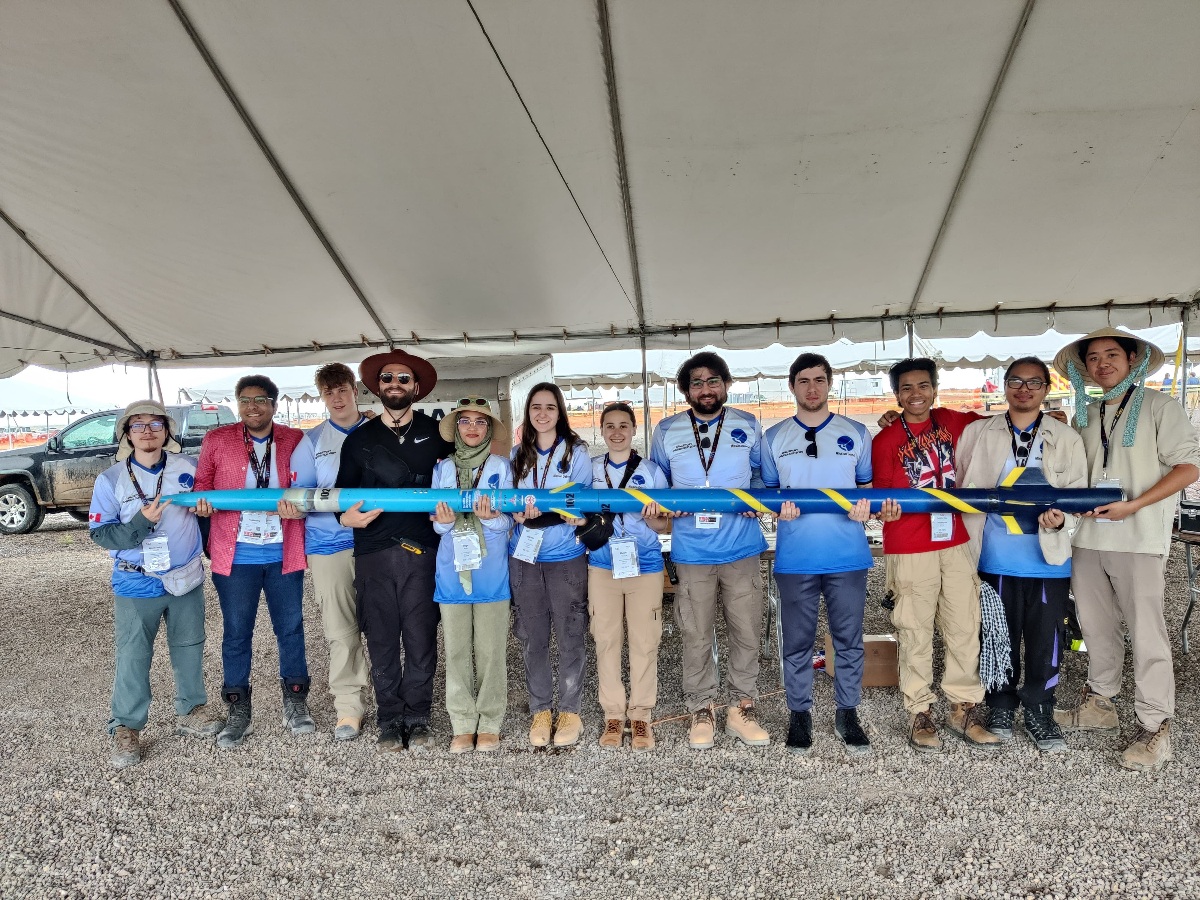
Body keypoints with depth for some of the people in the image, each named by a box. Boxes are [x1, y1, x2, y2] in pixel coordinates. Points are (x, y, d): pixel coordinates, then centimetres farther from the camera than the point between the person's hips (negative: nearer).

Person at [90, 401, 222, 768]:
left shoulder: (188, 468, -1)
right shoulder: (111, 479, -6)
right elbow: (100, 533, -10)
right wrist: (141, 523, -23)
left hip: (187, 578, 3)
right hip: (136, 585, -2)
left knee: (190, 648, 14)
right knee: (133, 657, 2)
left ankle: (191, 711, 32)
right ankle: (126, 728, 18)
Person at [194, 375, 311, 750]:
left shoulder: (295, 440, 2)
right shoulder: (217, 440, 2)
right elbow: (202, 482, 9)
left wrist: (299, 505, -16)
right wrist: (201, 502, -12)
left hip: (283, 553, 0)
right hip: (236, 554, 0)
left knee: (290, 628, 10)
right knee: (236, 633, 9)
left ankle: (295, 704, 26)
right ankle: (239, 712, 24)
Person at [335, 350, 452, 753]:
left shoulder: (436, 434, 9)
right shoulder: (359, 440, 13)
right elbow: (342, 493, 14)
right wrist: (346, 517, -6)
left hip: (422, 552, -1)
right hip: (373, 553, 1)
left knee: (421, 641, 1)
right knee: (382, 642, 6)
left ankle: (417, 719, 16)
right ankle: (390, 721, 19)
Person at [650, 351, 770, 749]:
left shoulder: (748, 426, 7)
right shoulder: (667, 431, 6)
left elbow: (762, 474, 15)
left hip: (742, 548, 1)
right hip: (692, 551, 0)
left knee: (747, 632, 7)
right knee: (696, 636, 6)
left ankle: (742, 709, 23)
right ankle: (701, 711, 22)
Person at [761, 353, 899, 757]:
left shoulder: (856, 433, 8)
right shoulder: (774, 437, 7)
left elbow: (867, 485, 11)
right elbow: (767, 490, 9)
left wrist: (865, 508, -11)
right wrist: (778, 509, -12)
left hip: (848, 555, 1)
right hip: (795, 557, 0)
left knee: (849, 640, 8)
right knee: (797, 642, 8)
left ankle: (847, 713, 23)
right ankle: (799, 714, 22)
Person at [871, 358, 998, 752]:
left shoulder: (951, 421, 9)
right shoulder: (885, 440, -3)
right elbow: (884, 495, -4)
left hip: (956, 541, 4)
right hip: (910, 549, -4)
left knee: (965, 628, 7)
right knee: (916, 633, 1)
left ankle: (964, 709, 19)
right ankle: (920, 713, 13)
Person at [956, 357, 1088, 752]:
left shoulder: (1067, 439, 5)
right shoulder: (977, 433, 5)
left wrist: (1063, 519, -18)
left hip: (1049, 559, 0)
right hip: (995, 559, 0)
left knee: (1045, 641, 6)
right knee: (1000, 638, 11)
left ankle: (1039, 714, 23)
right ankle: (1001, 707, 27)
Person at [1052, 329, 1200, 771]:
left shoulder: (1157, 406, -2)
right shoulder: (1085, 414, 14)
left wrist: (1132, 506, -16)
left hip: (1138, 539, -5)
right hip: (1088, 536, 5)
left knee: (1146, 634, -2)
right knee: (1097, 627, 14)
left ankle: (1154, 728, 7)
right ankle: (1099, 704, 29)